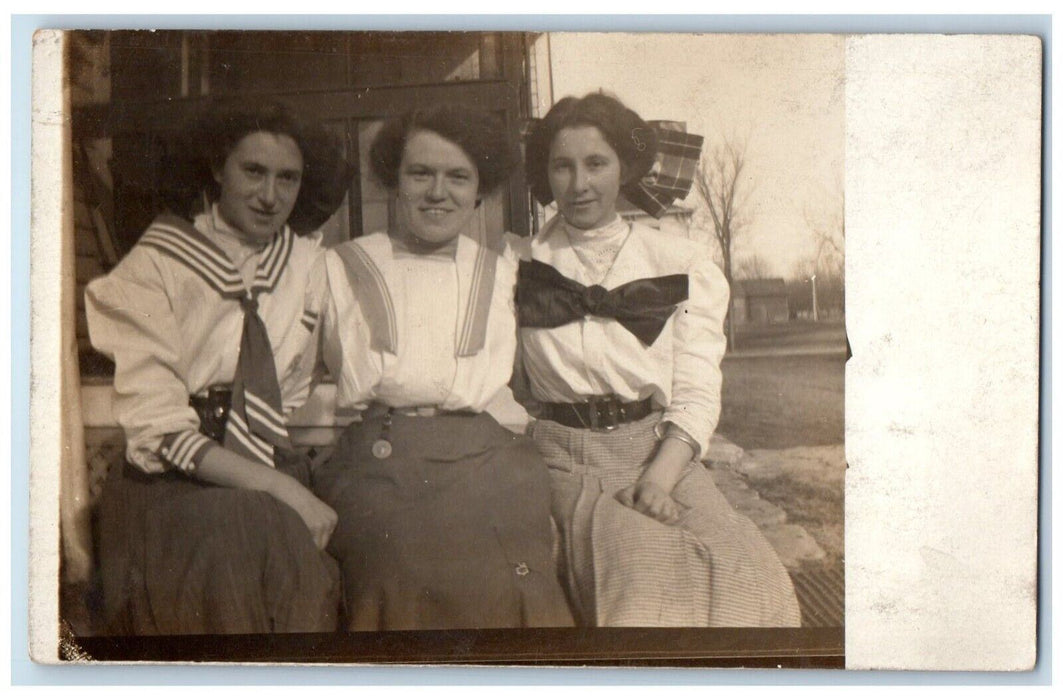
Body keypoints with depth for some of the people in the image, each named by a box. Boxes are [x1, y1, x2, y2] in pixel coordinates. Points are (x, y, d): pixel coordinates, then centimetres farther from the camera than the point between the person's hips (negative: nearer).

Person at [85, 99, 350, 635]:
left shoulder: (309, 262, 7)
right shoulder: (155, 266, -4)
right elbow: (158, 430, -12)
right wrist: (281, 489, -19)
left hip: (283, 477, 4)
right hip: (173, 488, -3)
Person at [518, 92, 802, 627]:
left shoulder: (683, 264, 7)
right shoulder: (524, 263, 8)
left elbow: (697, 393, 2)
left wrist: (659, 476, -15)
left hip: (661, 454, 1)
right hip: (567, 462, -1)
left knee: (750, 580, -23)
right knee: (641, 580, -28)